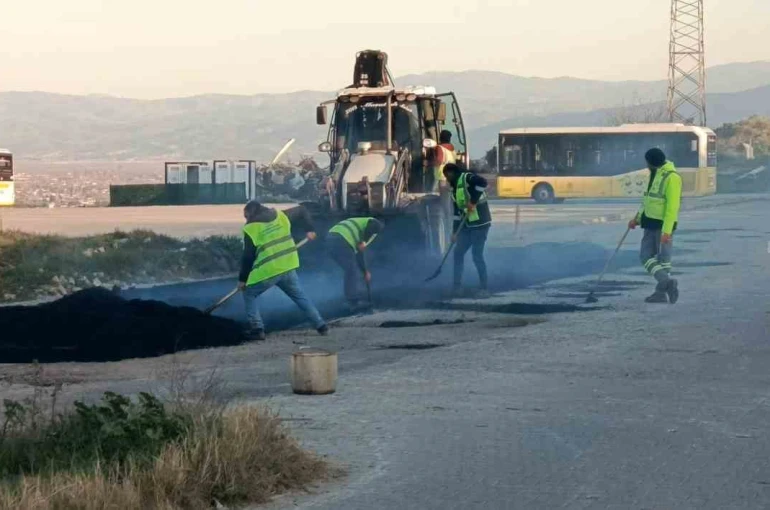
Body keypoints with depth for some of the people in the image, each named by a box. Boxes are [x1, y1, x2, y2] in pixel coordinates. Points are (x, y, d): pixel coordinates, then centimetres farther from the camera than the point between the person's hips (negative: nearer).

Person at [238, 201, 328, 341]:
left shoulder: (251, 228, -5)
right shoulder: (280, 216, 11)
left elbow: (248, 256, -5)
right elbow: (302, 211, 22)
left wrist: (242, 279, 4)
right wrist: (309, 230, 29)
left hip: (266, 271, -5)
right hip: (287, 267, 6)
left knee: (249, 295, 12)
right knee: (300, 295, 21)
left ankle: (257, 329, -1)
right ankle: (320, 325, 18)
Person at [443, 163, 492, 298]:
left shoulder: (467, 178, -11)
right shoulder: (455, 189, 17)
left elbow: (482, 182, -31)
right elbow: (457, 211, 19)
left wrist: (473, 201, -27)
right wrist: (455, 231, 15)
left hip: (480, 224, -9)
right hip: (468, 225, 9)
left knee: (477, 256, -9)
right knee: (458, 252, 9)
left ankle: (484, 289, -1)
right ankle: (457, 287, 17)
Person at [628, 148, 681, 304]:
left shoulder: (671, 177, -15)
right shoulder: (654, 175, 15)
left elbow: (672, 206, -20)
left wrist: (667, 230, -25)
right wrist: (637, 218, 19)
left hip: (663, 226, -9)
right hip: (651, 223, 9)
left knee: (663, 259, -5)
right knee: (646, 256, 2)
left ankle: (662, 292, -3)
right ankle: (666, 282, -3)